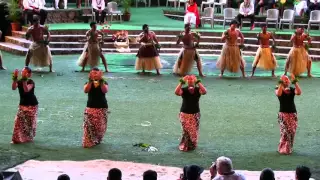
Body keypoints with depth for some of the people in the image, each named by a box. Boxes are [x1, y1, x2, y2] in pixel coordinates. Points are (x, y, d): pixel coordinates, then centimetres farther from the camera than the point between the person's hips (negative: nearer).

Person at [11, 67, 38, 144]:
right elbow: (13, 88, -22)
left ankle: (29, 138, 25)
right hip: (22, 104, 4)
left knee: (30, 122, 6)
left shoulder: (31, 82, -17)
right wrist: (15, 78, -35)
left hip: (32, 105, -4)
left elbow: (26, 90, -35)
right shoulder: (19, 81, -3)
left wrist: (24, 80, -44)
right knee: (18, 120, -5)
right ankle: (17, 139, 4)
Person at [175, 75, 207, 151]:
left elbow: (204, 92, -28)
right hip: (185, 114, -1)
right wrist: (181, 83, -36)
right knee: (186, 131, -2)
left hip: (195, 114, 2)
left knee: (194, 131, 6)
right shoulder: (183, 90, -9)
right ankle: (184, 146, 16)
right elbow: (176, 92, -29)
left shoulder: (198, 90, -6)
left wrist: (199, 83, -35)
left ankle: (192, 145, 24)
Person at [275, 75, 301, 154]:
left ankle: (289, 148, 19)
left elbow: (299, 92, -16)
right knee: (285, 132, -10)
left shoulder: (292, 89, 5)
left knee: (292, 132, 3)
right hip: (283, 114, -3)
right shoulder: (278, 89, 0)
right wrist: (281, 84, -27)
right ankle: (283, 149, 2)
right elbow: (278, 94, -24)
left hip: (293, 113, 3)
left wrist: (295, 82, -21)